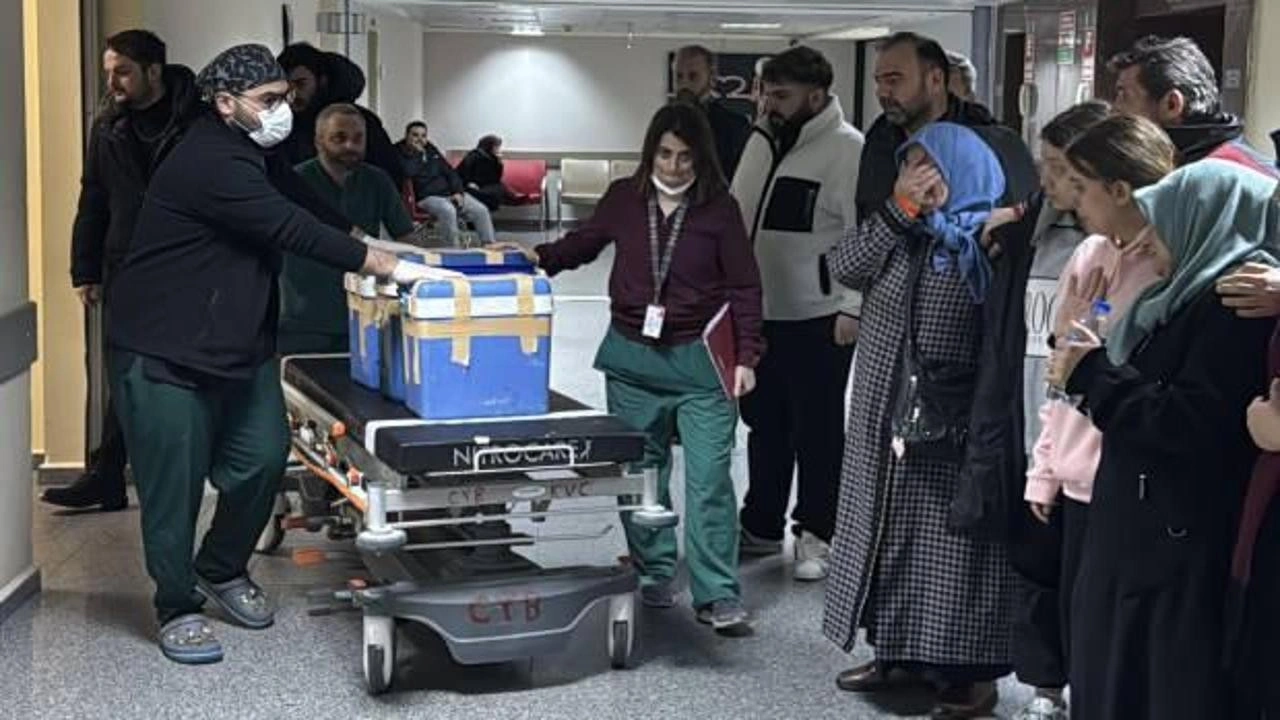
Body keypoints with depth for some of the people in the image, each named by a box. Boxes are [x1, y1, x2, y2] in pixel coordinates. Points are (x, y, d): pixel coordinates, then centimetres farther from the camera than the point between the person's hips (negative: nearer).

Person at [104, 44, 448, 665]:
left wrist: (376, 254, 3)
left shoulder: (244, 152, 10)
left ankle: (221, 571, 27)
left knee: (263, 458, 5)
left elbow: (286, 227, 15)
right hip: (164, 352, -9)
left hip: (239, 344, 9)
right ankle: (177, 609, 14)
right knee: (175, 483, -1)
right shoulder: (210, 162, -22)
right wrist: (390, 268, -29)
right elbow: (292, 230, -29)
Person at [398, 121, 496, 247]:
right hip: (427, 197, -7)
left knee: (481, 210, -10)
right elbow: (408, 172, -21)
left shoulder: (431, 150, 20)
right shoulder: (400, 153, 0)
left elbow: (450, 172, 20)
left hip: (450, 193, 7)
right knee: (448, 211, -38)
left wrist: (458, 192, 5)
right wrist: (417, 153, -12)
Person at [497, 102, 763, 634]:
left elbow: (744, 286, -3)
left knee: (709, 479, -6)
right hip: (631, 357, 4)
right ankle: (654, 575, 27)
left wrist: (746, 356, -8)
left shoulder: (719, 208, -5)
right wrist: (538, 257, 2)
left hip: (699, 360, -3)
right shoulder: (624, 198, 2)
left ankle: (717, 596, 1)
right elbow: (584, 243, 19)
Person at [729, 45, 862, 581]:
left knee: (817, 431, 5)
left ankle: (816, 536, 17)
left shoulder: (847, 149, -14)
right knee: (765, 425, 16)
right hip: (758, 311, 7)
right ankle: (761, 526, 29)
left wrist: (851, 307, -20)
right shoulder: (761, 141, 9)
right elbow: (735, 217, 16)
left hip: (818, 317, -7)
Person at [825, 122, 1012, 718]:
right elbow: (844, 268, -6)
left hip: (952, 421, -6)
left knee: (952, 539, -2)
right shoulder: (895, 234, 11)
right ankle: (897, 651, 24)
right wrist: (898, 208, -10)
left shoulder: (985, 243, -7)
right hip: (886, 416, 6)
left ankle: (969, 669, 5)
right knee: (893, 532, 12)